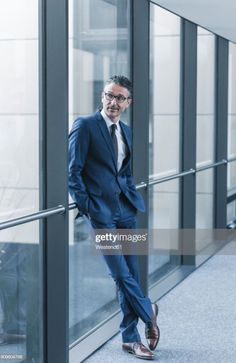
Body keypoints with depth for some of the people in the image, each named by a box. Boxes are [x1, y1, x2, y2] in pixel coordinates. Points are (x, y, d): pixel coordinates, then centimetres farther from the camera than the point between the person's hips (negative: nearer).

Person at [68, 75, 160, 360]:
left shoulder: (126, 131, 16)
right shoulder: (85, 125, -5)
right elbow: (73, 169, -8)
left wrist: (132, 195, 10)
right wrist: (85, 205, -11)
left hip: (125, 210, 6)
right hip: (102, 211, -6)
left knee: (130, 274, 8)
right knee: (121, 274, -6)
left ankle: (130, 337, 18)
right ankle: (148, 313, 18)